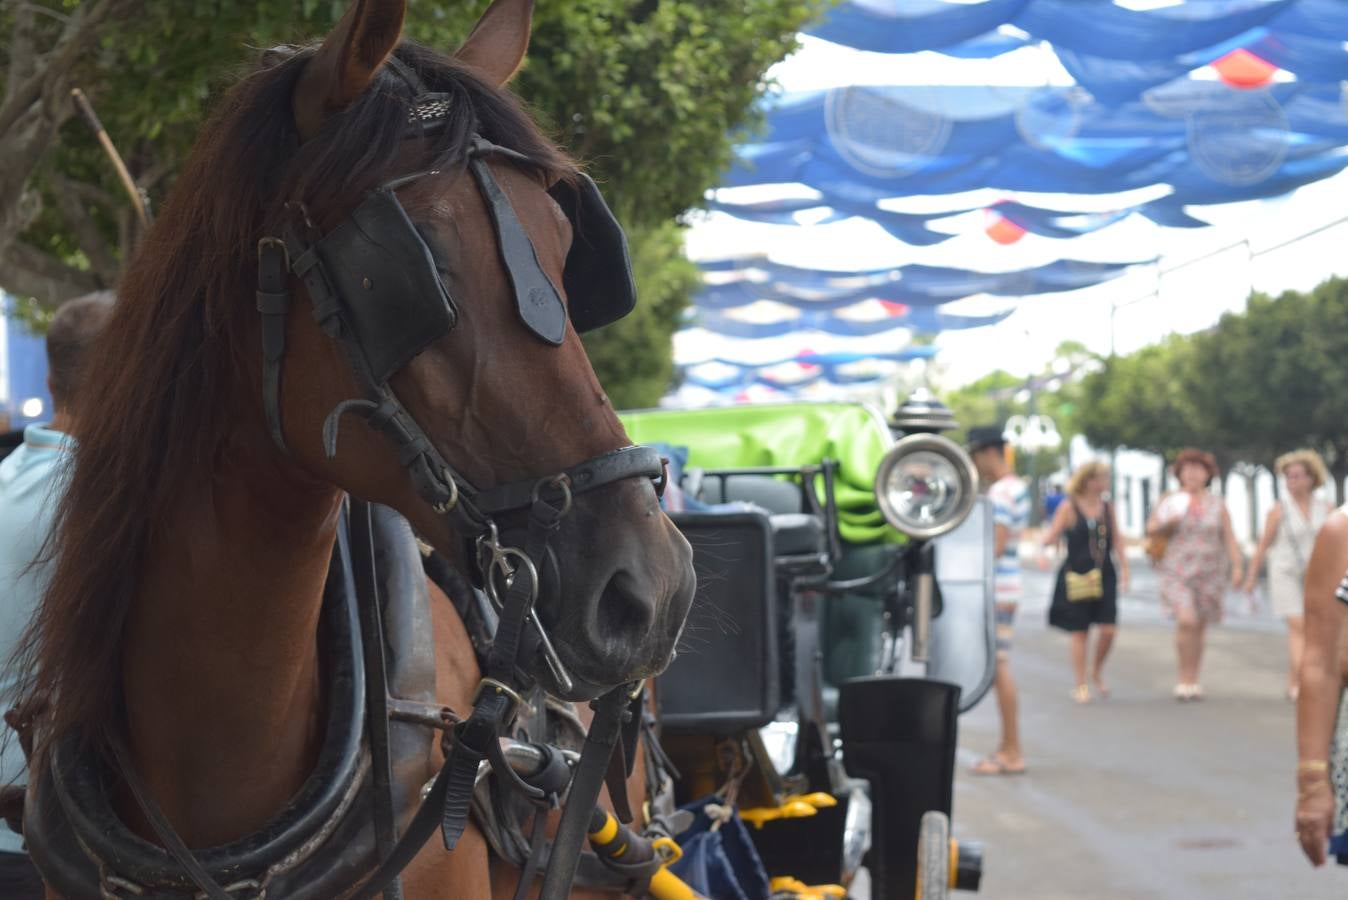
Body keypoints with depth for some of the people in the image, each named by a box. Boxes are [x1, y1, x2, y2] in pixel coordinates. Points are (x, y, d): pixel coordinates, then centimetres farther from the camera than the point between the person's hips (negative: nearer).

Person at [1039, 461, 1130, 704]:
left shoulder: (1107, 508, 9)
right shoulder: (1069, 508, -4)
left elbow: (1116, 542, 15)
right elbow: (1052, 535, -6)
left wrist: (1124, 569, 8)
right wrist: (1042, 551, -26)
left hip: (1104, 576, 4)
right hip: (1076, 577, -4)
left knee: (1108, 629, -6)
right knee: (1079, 633, 1)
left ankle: (1097, 672, 21)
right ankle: (1081, 686, 10)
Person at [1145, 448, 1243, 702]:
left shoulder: (1217, 505, 7)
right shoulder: (1169, 501, 3)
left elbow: (1229, 538, 5)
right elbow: (1150, 530, 7)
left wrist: (1236, 567, -7)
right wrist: (1166, 524, -14)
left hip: (1209, 574, 2)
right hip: (1177, 573, -2)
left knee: (1199, 628, 6)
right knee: (1186, 621, -19)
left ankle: (1193, 682, 19)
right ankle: (1185, 679, -9)